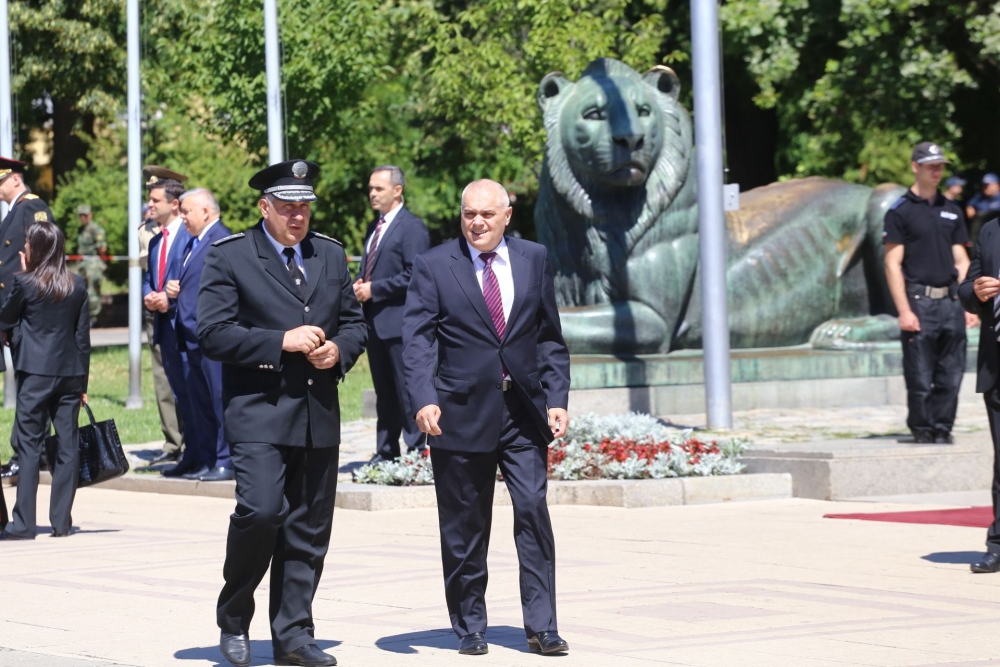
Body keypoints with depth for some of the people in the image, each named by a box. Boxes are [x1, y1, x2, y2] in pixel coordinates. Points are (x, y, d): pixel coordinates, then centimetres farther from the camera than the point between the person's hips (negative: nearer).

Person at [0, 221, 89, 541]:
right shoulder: (77, 285, 4)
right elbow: (83, 336, 6)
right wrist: (82, 382, 12)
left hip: (36, 372, -4)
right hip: (70, 371, 4)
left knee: (29, 443, -1)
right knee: (67, 445, 6)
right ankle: (62, 521, 7)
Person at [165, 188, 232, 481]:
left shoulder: (222, 241, -12)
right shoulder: (192, 242, 19)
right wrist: (173, 289, 6)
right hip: (194, 336, 10)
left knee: (221, 399, -5)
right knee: (198, 402, 12)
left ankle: (225, 462, -1)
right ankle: (203, 460, 17)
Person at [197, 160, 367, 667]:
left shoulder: (330, 255, 14)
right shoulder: (228, 257, -2)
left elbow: (354, 321, 21)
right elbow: (212, 334, -9)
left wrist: (340, 350, -2)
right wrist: (281, 342, -16)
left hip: (319, 414, 5)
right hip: (258, 413, -5)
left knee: (309, 530, 5)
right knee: (260, 512, -18)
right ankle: (233, 621, 3)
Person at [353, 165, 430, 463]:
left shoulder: (412, 227, -9)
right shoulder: (374, 228, 19)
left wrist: (374, 289, -15)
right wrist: (360, 285, 5)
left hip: (399, 321, -9)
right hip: (375, 322, 9)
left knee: (407, 391, -5)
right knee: (384, 392, 13)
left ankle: (416, 451, -1)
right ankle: (386, 452, 18)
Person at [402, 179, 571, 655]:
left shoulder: (534, 260, 9)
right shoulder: (432, 267, 1)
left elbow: (550, 337, 11)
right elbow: (418, 339, -6)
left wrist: (557, 398, 1)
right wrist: (424, 398, -21)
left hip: (523, 411, 1)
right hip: (461, 414, -1)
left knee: (533, 509, -8)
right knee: (464, 527, 5)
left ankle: (540, 625, -1)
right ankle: (470, 626, 17)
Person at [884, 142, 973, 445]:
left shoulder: (951, 211, 16)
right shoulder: (900, 211, 0)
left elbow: (961, 261, 17)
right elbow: (893, 263, -4)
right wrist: (904, 310, -12)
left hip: (951, 303, 5)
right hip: (919, 303, -5)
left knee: (950, 376, 3)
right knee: (920, 379, -3)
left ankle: (942, 431, 11)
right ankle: (922, 433, 6)